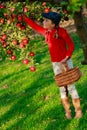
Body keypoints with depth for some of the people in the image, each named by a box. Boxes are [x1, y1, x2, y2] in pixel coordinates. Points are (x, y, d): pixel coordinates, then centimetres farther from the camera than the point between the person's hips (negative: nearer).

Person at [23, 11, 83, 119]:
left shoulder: (61, 31, -16)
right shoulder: (46, 32, 1)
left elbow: (71, 45, -10)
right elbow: (34, 25, 14)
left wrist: (66, 58, -20)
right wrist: (23, 16, 12)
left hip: (66, 61, -5)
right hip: (55, 64, 5)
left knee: (70, 86, -1)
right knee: (62, 87, 9)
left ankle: (78, 110, 11)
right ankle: (67, 111, 20)